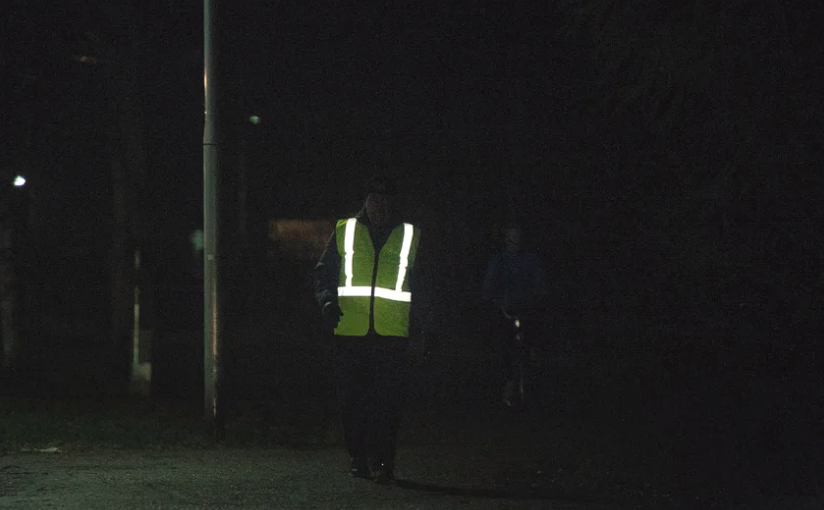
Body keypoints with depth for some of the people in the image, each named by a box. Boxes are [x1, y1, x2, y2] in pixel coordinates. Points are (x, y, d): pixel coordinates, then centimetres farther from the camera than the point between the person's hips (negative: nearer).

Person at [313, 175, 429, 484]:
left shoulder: (410, 236, 11)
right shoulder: (345, 231, 10)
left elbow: (424, 286, 16)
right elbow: (323, 272, 14)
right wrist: (326, 299, -6)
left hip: (393, 335, -1)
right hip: (350, 333, 1)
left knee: (388, 402, -9)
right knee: (352, 400, 2)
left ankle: (383, 461, -7)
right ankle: (358, 458, 12)